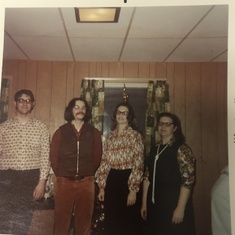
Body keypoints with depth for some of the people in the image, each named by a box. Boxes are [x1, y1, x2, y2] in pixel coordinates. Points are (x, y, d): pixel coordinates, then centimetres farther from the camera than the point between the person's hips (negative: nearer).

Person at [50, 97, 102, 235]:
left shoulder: (94, 133, 4)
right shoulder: (61, 132, 2)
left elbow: (97, 157, 6)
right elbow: (54, 157, 3)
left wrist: (88, 173, 6)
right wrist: (61, 174, 4)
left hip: (86, 182, 1)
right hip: (64, 181, 0)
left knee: (84, 220, 11)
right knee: (61, 219, 9)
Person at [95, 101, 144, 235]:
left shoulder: (135, 135, -6)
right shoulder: (110, 136, 9)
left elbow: (138, 165, -11)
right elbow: (105, 162, 10)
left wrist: (133, 190, -15)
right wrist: (101, 187, 7)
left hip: (127, 180, -4)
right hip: (111, 181, 5)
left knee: (128, 221, 7)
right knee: (111, 221, 15)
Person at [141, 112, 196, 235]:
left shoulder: (181, 148, -9)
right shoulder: (154, 149, 9)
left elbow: (188, 180, -15)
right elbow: (147, 177, 8)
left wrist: (180, 208, -18)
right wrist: (144, 203, 6)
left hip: (173, 203, -5)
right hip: (154, 203, 6)